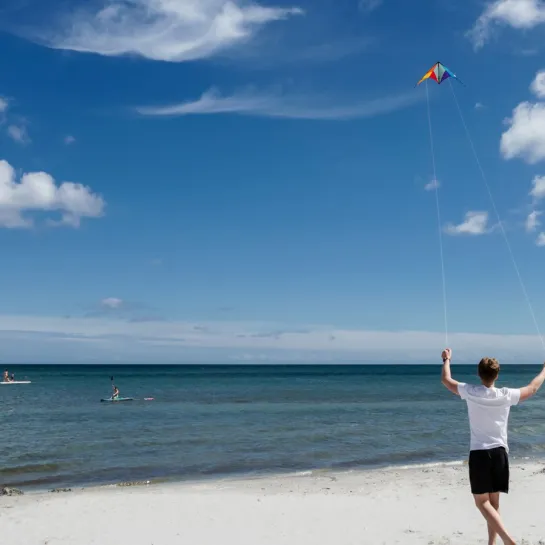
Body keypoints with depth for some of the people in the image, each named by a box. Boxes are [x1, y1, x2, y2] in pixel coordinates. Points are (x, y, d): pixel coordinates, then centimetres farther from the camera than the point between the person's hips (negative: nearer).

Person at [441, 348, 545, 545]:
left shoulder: (470, 392, -8)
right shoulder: (506, 395, -3)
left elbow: (446, 380, 8)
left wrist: (446, 359, 26)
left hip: (479, 453, -3)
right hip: (499, 452, 3)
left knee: (482, 502, -1)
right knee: (494, 501, 13)